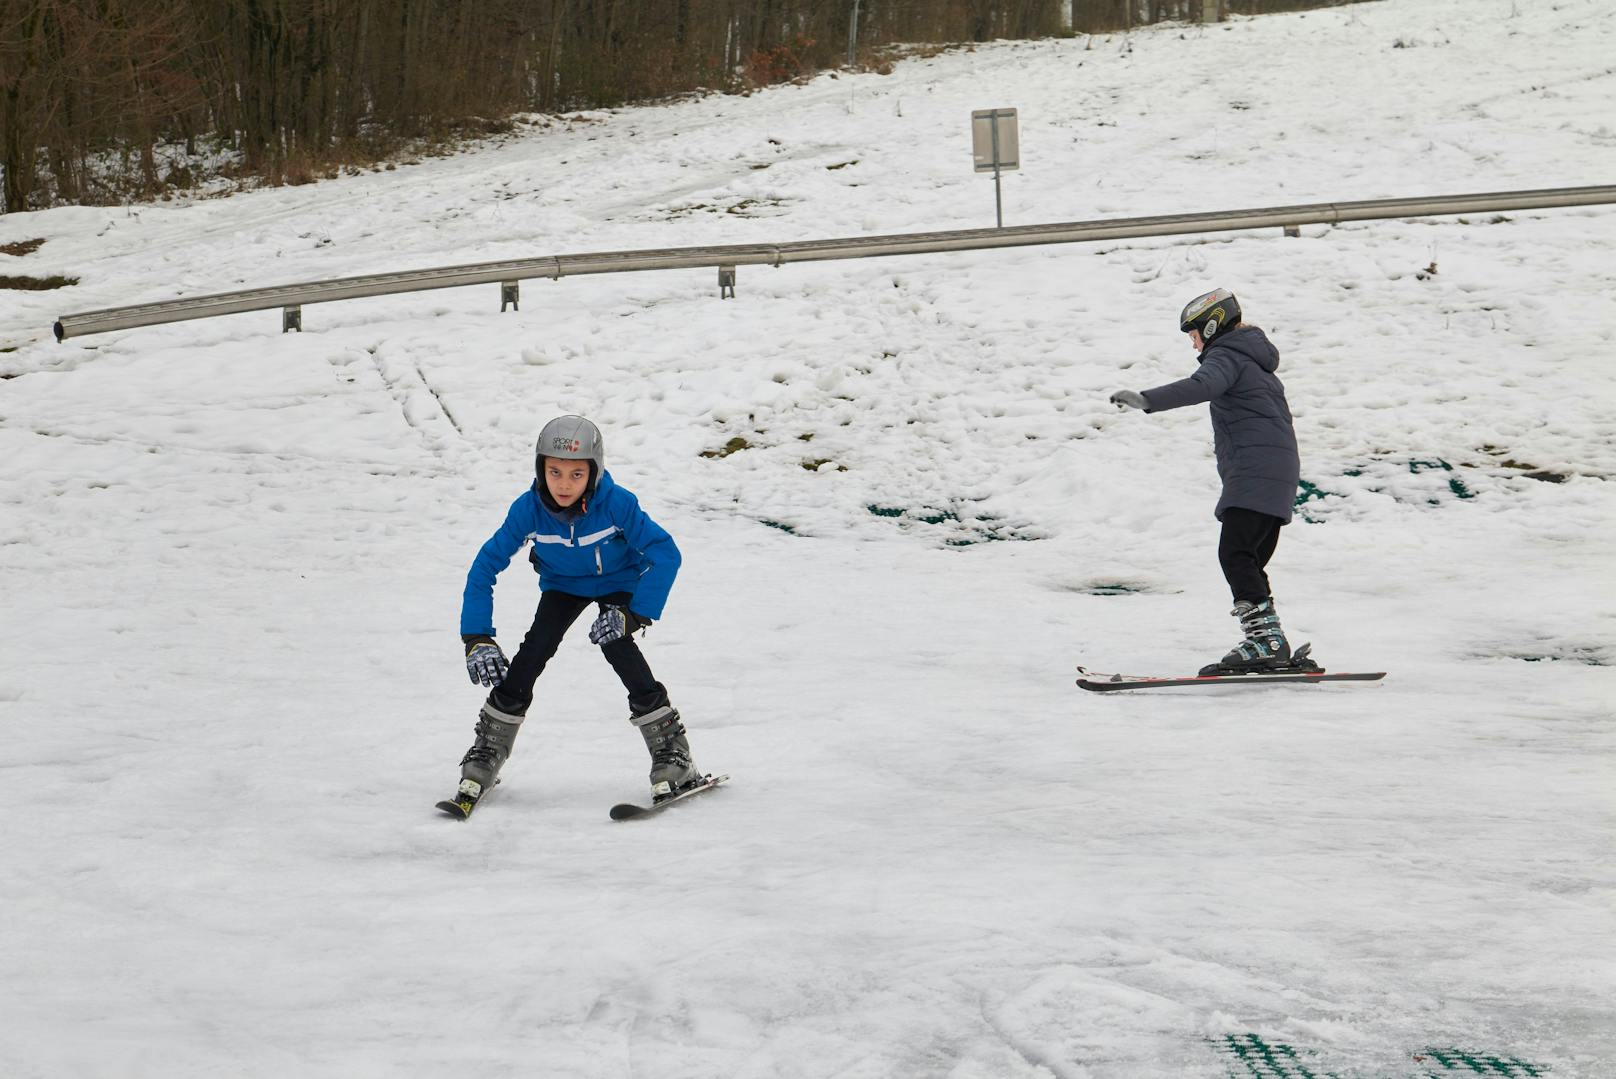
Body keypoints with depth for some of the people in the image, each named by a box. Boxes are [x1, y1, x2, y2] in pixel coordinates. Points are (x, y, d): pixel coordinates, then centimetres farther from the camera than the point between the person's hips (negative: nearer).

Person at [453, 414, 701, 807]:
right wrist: (477, 639, -28)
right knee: (531, 655, -16)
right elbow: (485, 568, -22)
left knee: (616, 645, -26)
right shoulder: (528, 509, -29)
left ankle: (672, 755, -16)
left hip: (617, 583, -2)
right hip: (563, 585, 2)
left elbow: (665, 553, -29)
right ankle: (487, 753, 3)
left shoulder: (617, 503, -35)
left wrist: (635, 614, -36)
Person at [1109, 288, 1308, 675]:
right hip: (1278, 472, 10)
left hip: (1253, 473, -10)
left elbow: (1200, 386, -27)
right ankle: (1269, 646, 10)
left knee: (1235, 554, -18)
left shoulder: (1226, 356, -5)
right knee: (1249, 563, 11)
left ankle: (1266, 639, -25)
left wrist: (1146, 399, -38)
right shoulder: (1253, 359, 27)